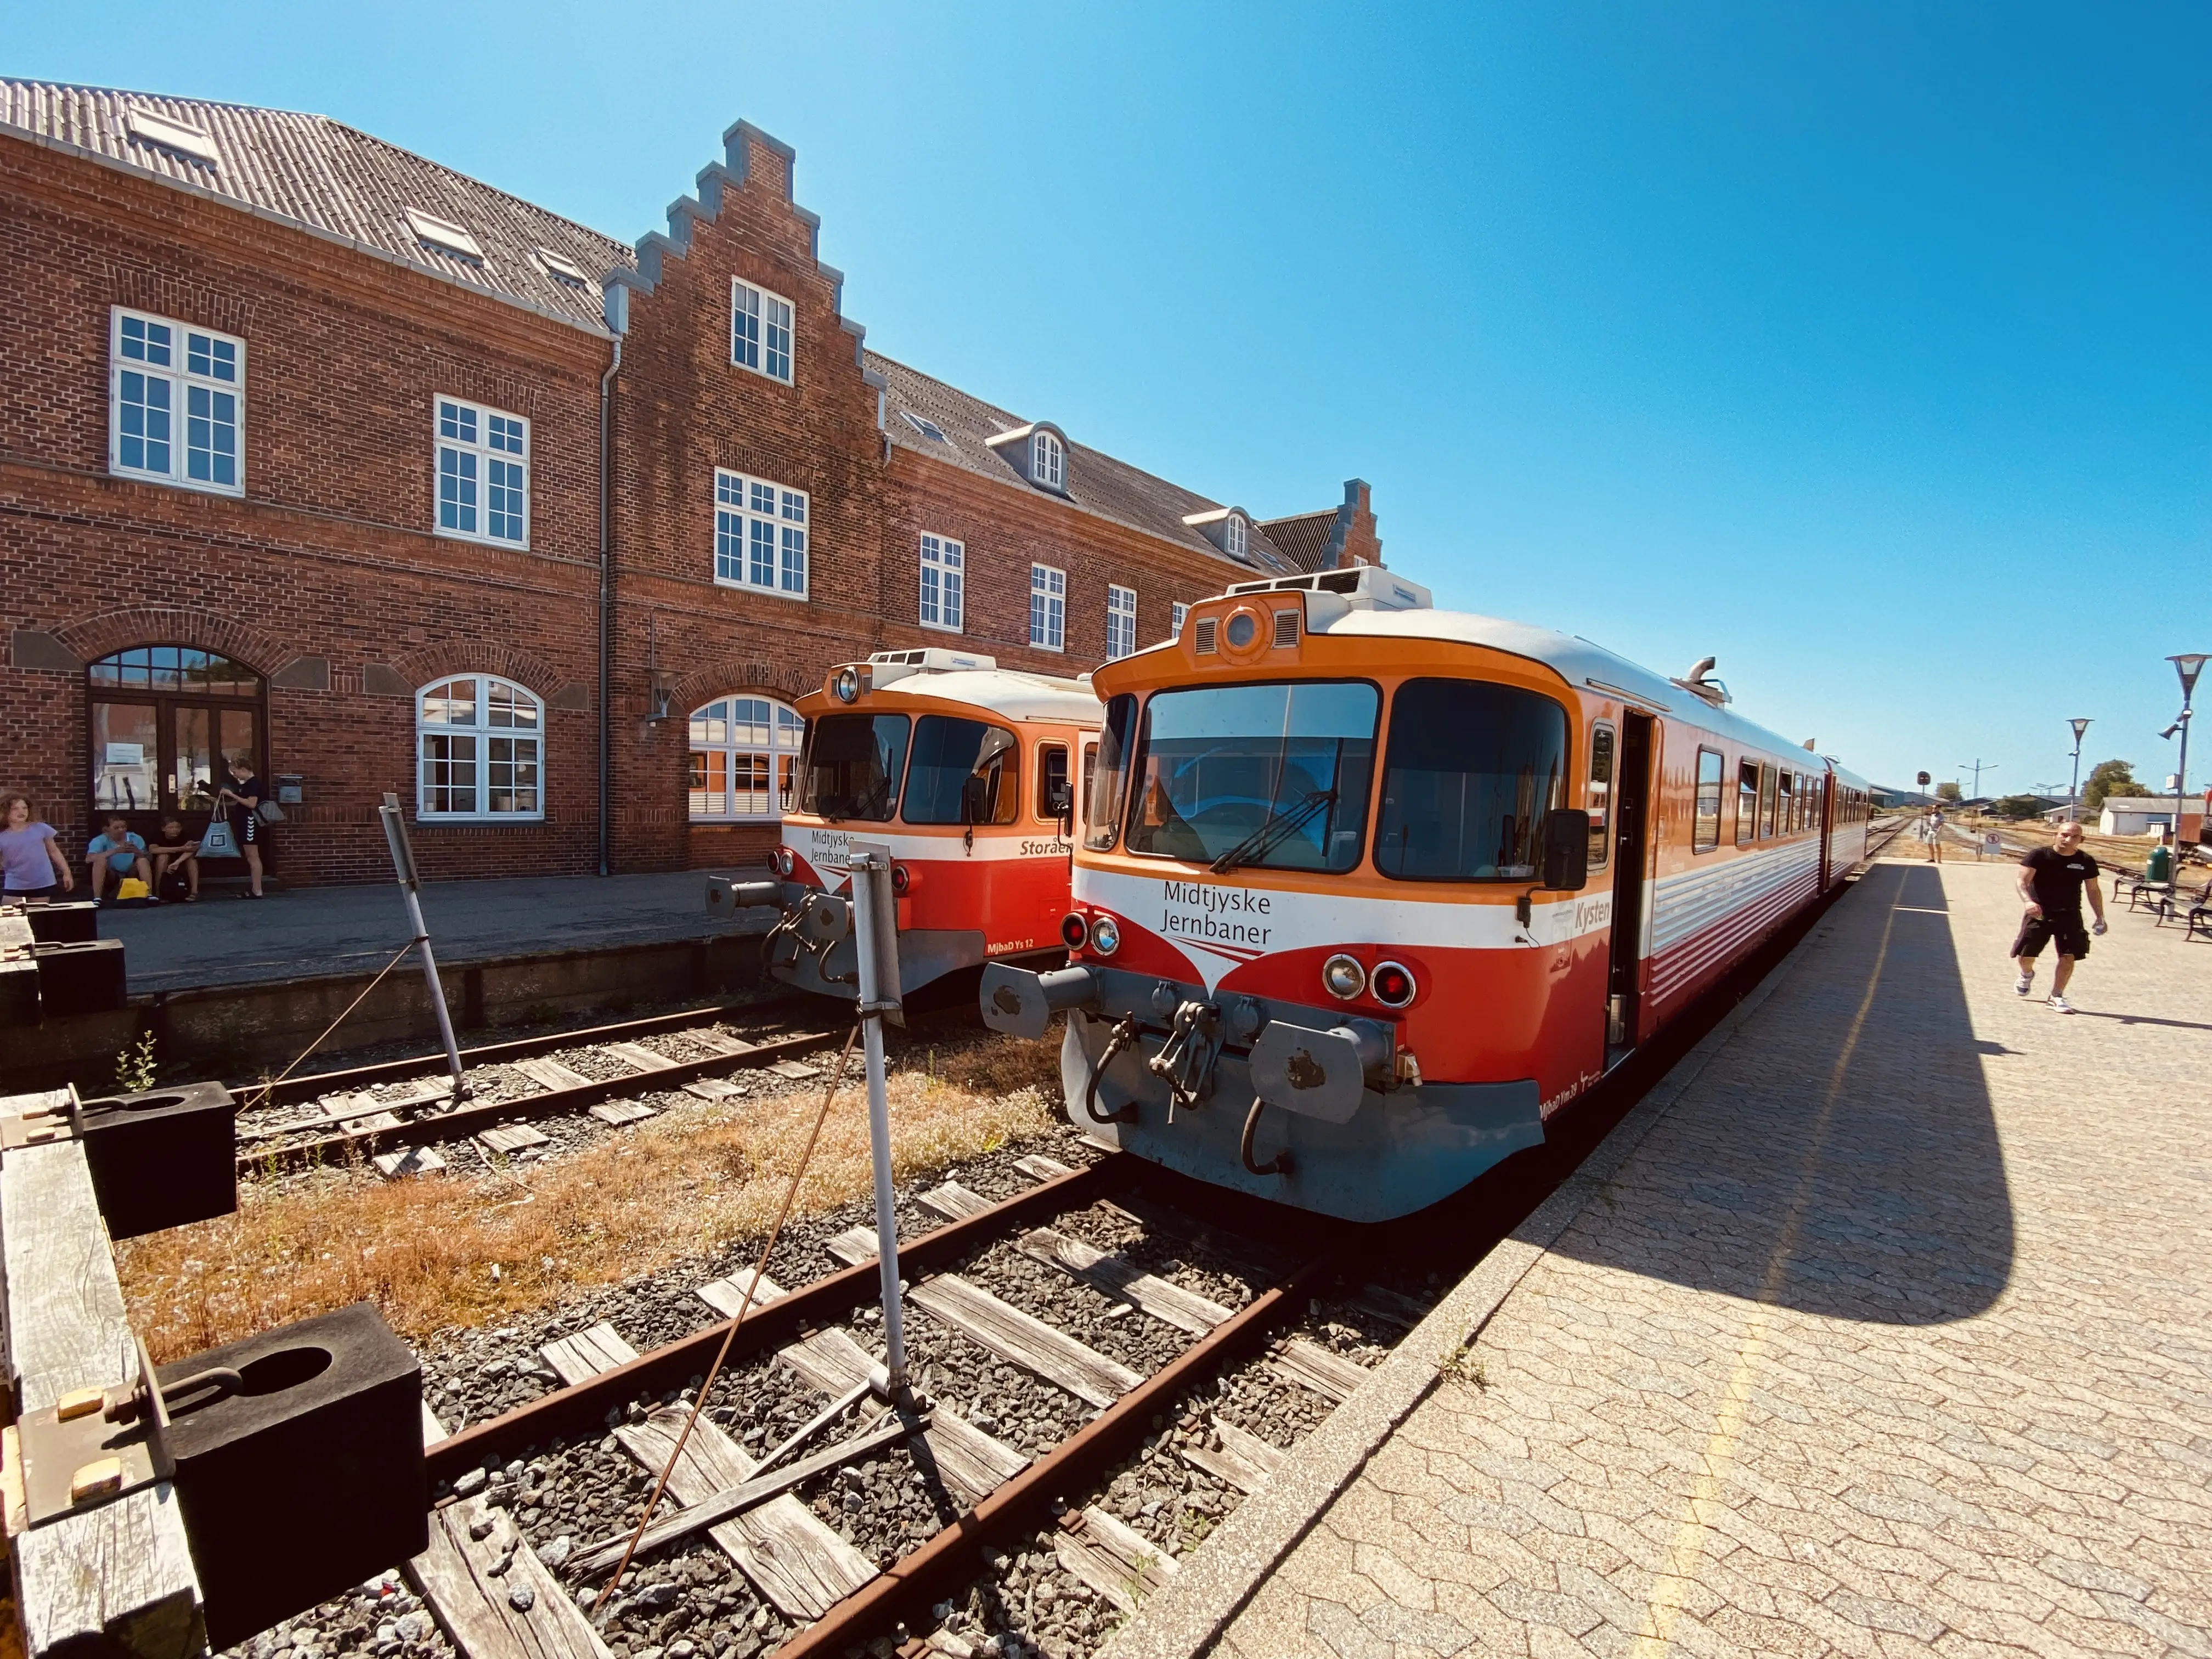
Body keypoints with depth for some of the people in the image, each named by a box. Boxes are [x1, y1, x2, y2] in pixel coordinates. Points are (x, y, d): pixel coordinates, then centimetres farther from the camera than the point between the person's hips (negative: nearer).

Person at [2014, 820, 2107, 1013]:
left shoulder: (2086, 862, 2)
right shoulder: (2039, 856, -10)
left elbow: (2093, 891, 13)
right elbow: (2022, 881, -17)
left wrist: (2100, 918, 11)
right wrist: (2028, 901, -36)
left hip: (2069, 915, 3)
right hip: (2038, 912, -3)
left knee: (2069, 957, -6)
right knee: (2025, 955, 0)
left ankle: (2056, 997, 6)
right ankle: (2027, 975, 35)